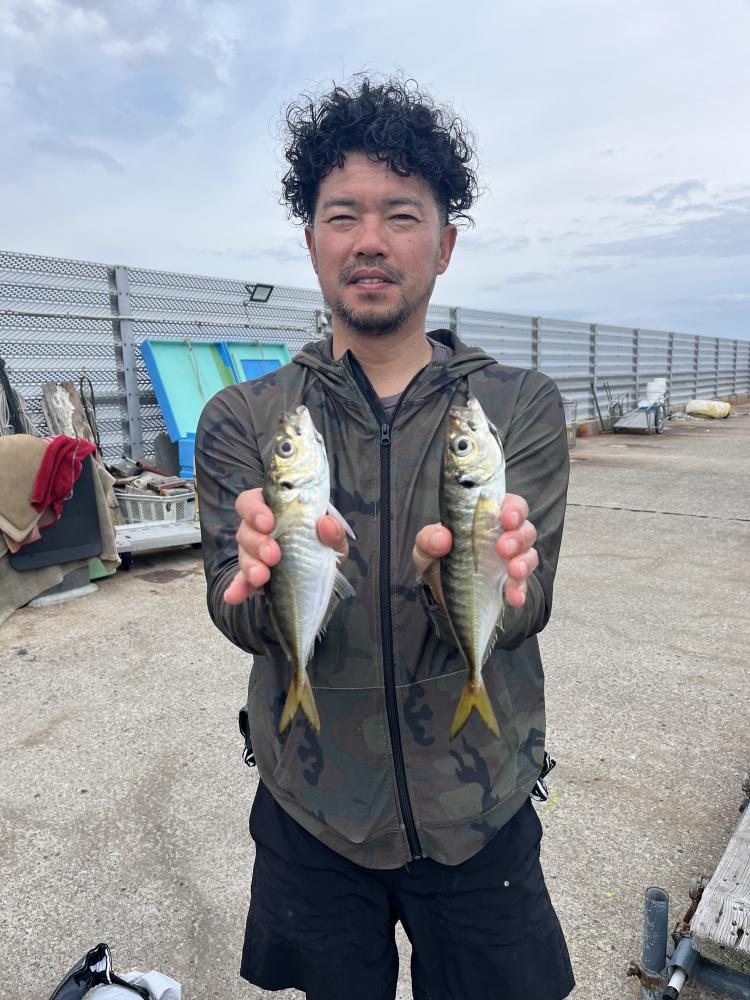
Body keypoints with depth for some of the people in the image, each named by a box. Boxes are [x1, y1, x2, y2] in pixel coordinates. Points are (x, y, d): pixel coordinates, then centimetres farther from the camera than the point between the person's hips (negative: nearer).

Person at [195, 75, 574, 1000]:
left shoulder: (524, 408, -8)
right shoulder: (241, 420, -7)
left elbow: (522, 610, -16)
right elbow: (237, 615, -14)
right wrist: (279, 580, -38)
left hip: (481, 811, 0)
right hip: (311, 810, 1)